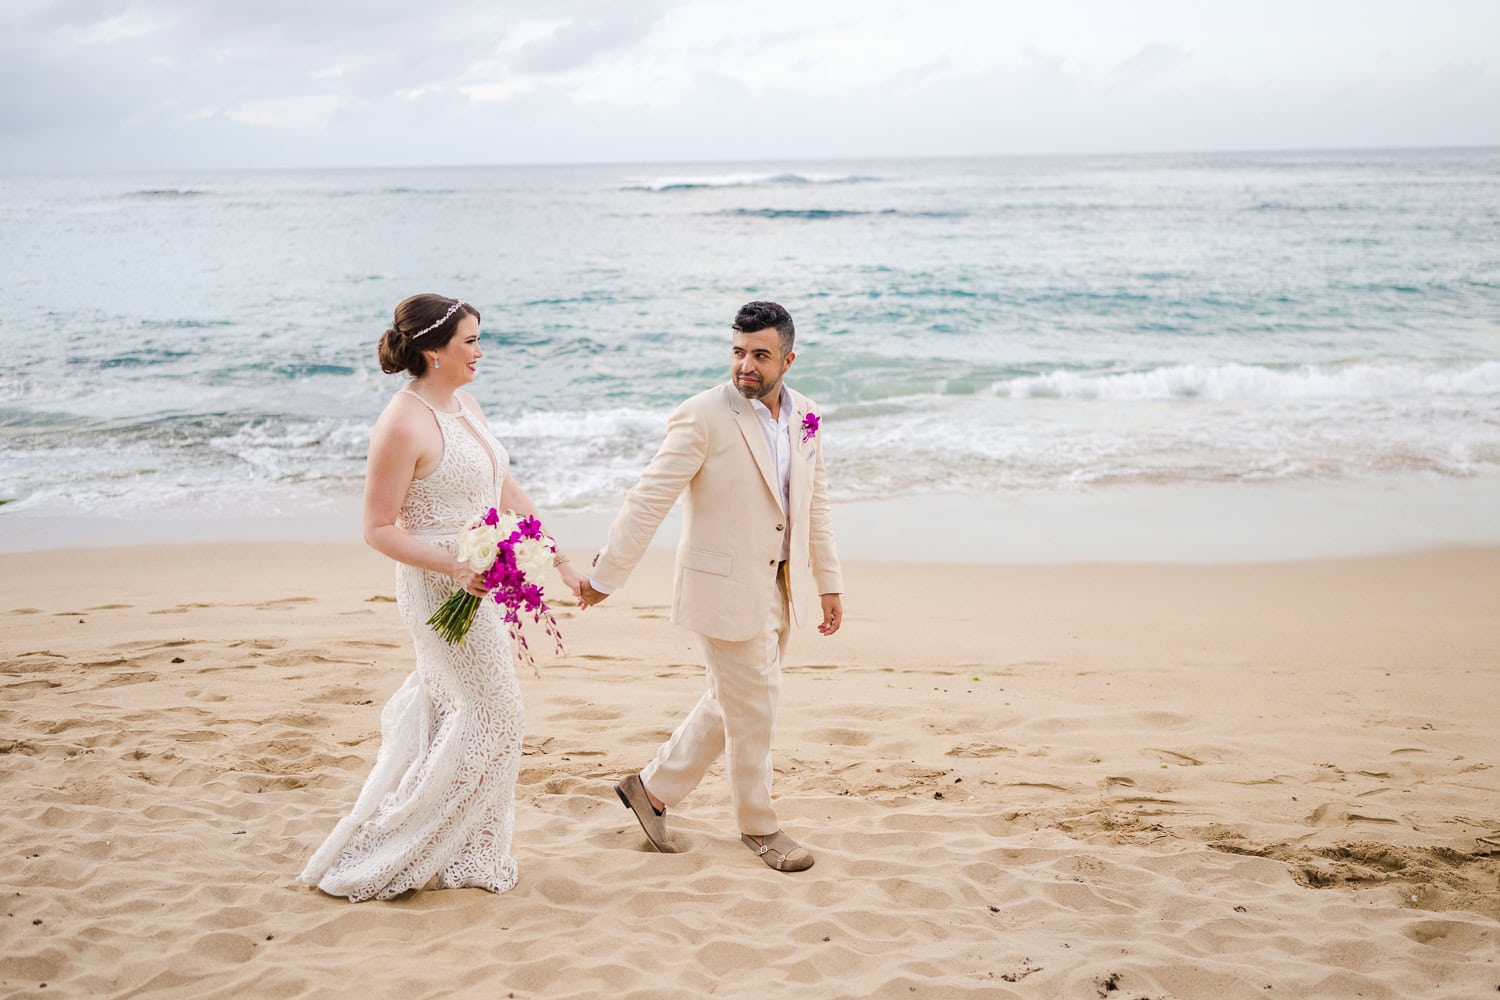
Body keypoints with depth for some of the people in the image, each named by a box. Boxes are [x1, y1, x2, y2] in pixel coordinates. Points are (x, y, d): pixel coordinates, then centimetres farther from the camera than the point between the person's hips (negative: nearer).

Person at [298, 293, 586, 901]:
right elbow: (379, 529, -18)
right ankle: (384, 856, 13)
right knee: (491, 715, -1)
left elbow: (508, 493, 12)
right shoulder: (404, 424, -20)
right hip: (441, 590, -9)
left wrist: (561, 563, 11)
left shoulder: (463, 405, 6)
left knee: (440, 707, 18)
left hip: (479, 583, 9)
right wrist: (456, 566, -28)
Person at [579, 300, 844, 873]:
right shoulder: (703, 418, -17)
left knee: (731, 702, 17)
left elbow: (815, 502, 14)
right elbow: (648, 500, -17)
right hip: (728, 589, -7)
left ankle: (653, 789, 35)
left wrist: (828, 581, 16)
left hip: (780, 586, 7)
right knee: (752, 709, 5)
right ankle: (758, 824, 26)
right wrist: (605, 578, -17)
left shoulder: (804, 416, 3)